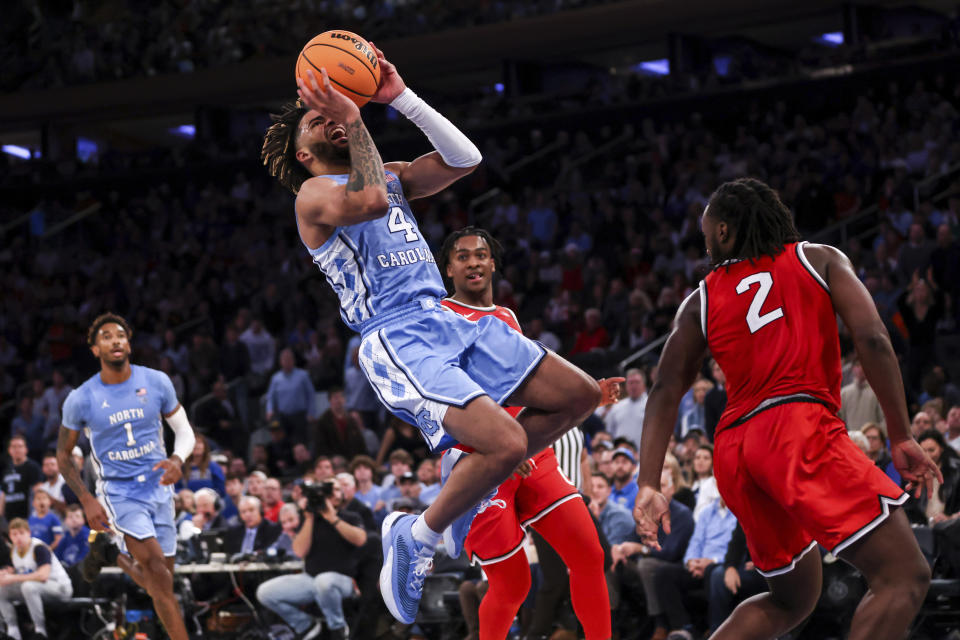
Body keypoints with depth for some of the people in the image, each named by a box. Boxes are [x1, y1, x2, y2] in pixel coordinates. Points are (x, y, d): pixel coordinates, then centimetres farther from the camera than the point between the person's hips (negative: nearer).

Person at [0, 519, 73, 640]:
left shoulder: (39, 548, -20)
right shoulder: (13, 552, 3)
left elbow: (43, 575, -33)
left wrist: (14, 578, -31)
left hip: (60, 588, -8)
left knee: (29, 586, -37)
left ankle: (40, 630, -28)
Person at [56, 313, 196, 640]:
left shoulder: (156, 382, -4)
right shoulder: (81, 399, -9)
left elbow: (184, 432, 6)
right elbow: (63, 455, 3)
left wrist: (177, 460, -17)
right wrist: (87, 501, -9)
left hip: (158, 487, 4)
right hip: (119, 492, -4)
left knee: (157, 581, 10)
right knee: (158, 571, -20)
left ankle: (111, 553, 40)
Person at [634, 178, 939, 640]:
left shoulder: (701, 301, 20)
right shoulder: (819, 260, 13)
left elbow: (665, 392, 11)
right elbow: (872, 340, -1)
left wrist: (648, 486, 7)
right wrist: (900, 438, 1)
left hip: (734, 448, 6)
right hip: (800, 428, -6)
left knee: (792, 599, 23)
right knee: (905, 576, -10)